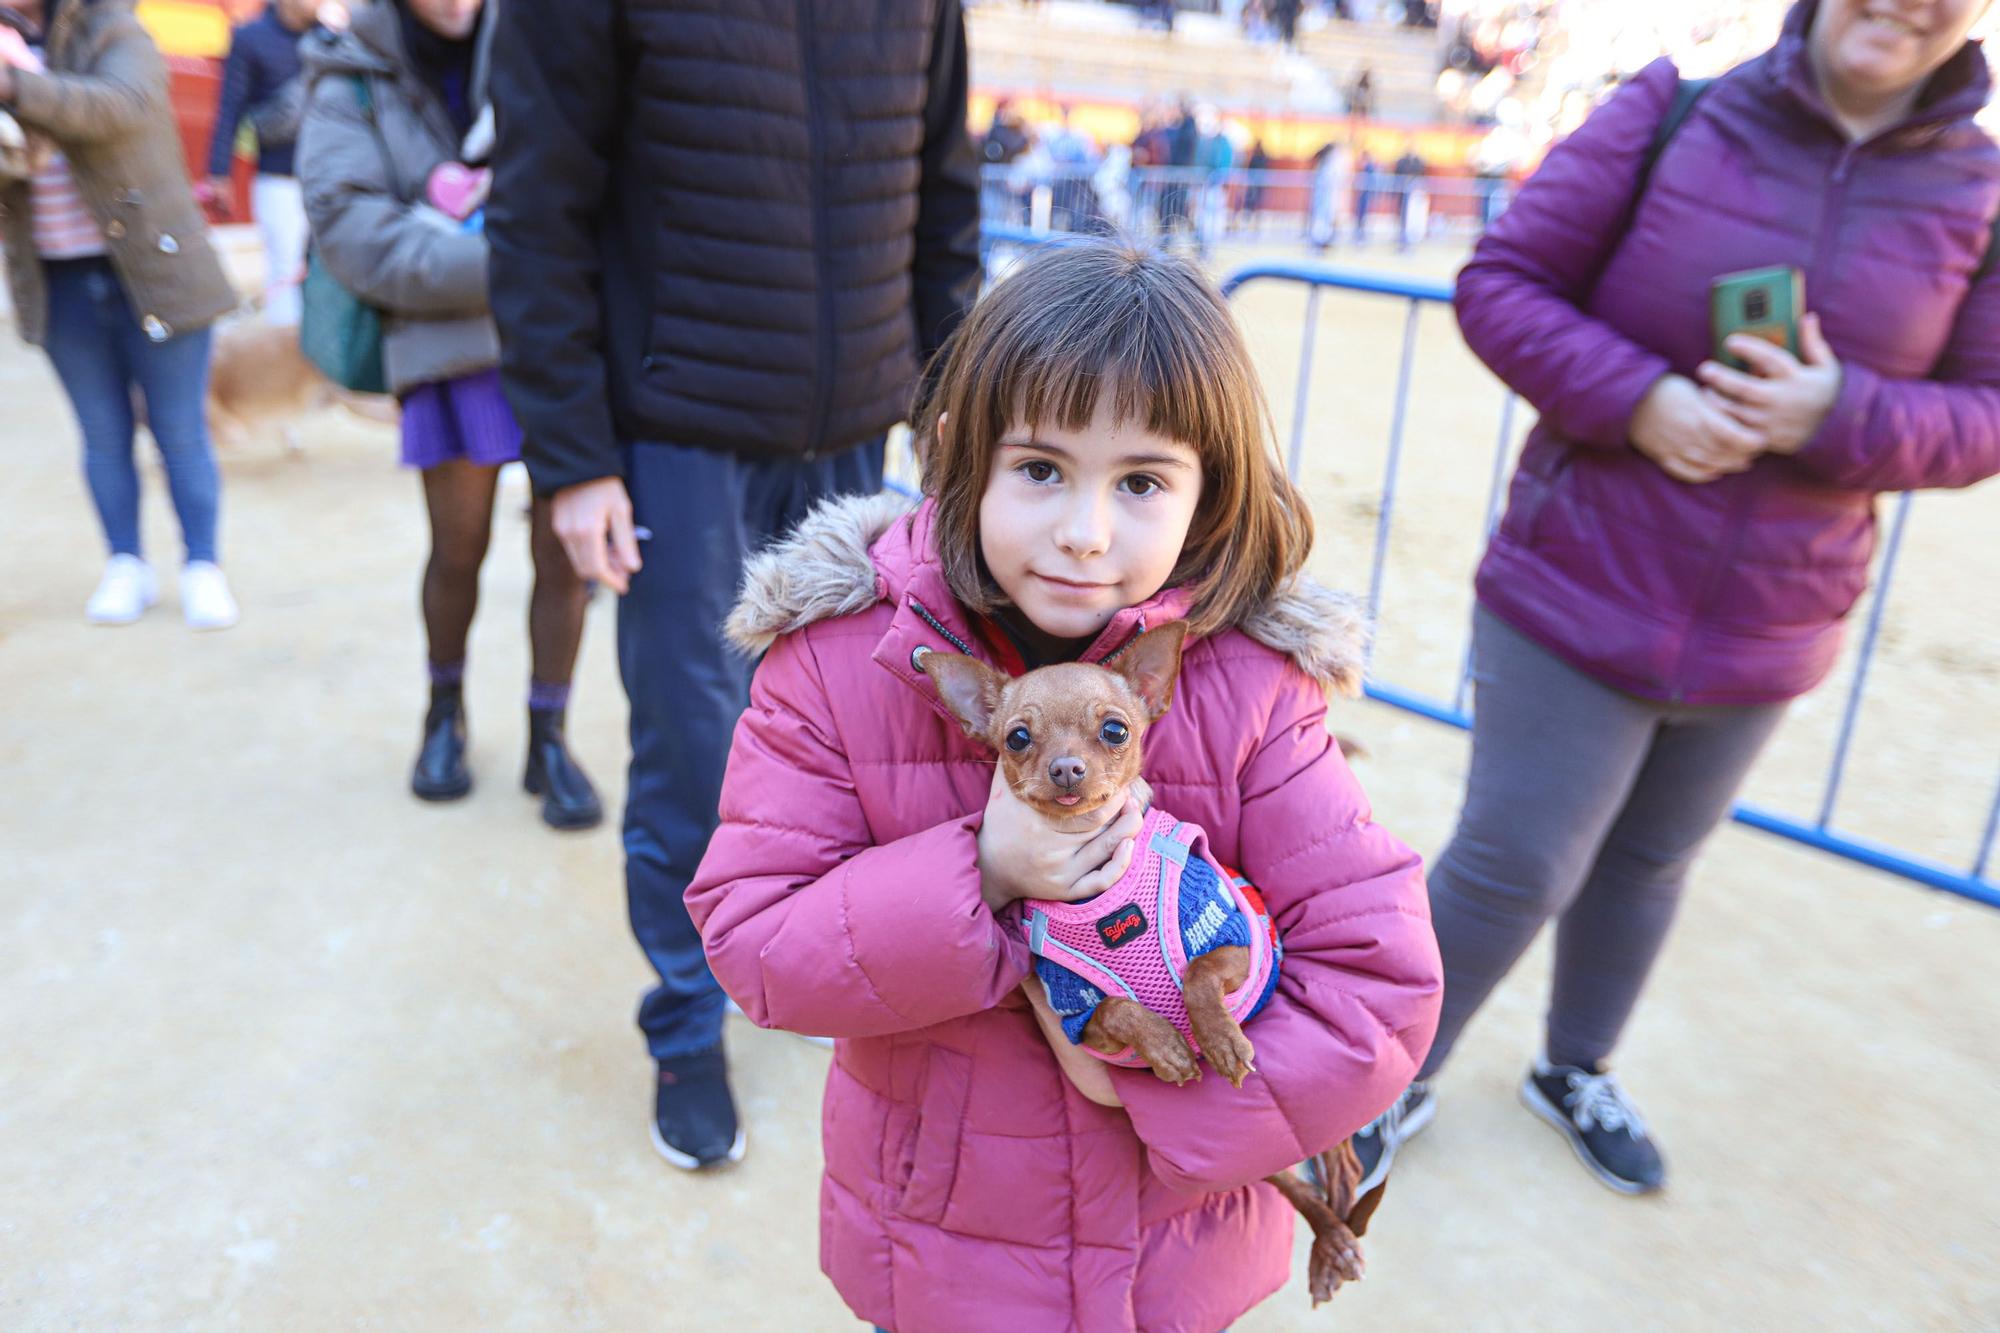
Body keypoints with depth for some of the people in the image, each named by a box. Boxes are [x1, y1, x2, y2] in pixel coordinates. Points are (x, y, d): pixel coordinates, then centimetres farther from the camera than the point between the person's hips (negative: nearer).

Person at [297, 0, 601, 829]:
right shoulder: (351, 83, 4)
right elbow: (353, 234, -8)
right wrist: (504, 267, -18)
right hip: (452, 345, -1)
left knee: (561, 546, -1)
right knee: (458, 548, 6)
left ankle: (548, 740, 14)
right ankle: (445, 710, 31)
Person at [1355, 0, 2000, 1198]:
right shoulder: (1675, 111, -8)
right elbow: (1500, 284, -8)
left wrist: (1841, 417, -19)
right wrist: (1637, 399, -23)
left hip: (1763, 635, 4)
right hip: (1578, 593, -3)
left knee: (1651, 865, 20)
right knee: (1513, 867, 3)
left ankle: (1576, 1071, 46)